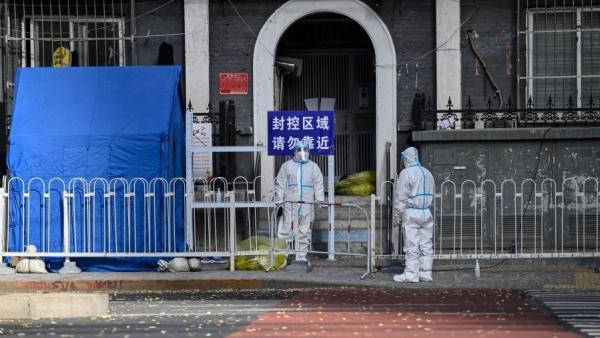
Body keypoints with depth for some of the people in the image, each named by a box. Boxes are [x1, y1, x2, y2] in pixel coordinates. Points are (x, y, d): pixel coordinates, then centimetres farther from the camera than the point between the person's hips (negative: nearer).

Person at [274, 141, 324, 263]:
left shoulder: (313, 167, 13)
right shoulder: (287, 166, 8)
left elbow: (318, 185, 12)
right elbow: (280, 184, 6)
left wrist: (320, 200, 3)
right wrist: (279, 199, -2)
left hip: (307, 203, 2)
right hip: (290, 203, -2)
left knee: (305, 231, 3)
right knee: (288, 228, -7)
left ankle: (301, 256, 9)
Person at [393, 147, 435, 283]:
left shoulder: (406, 173, -11)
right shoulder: (427, 173, 12)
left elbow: (400, 196, -11)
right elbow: (432, 194, 18)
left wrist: (397, 214, -4)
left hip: (411, 213, -7)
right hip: (426, 213, 7)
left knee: (412, 245, -4)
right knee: (426, 244, 8)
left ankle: (411, 274, -3)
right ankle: (426, 273, 10)